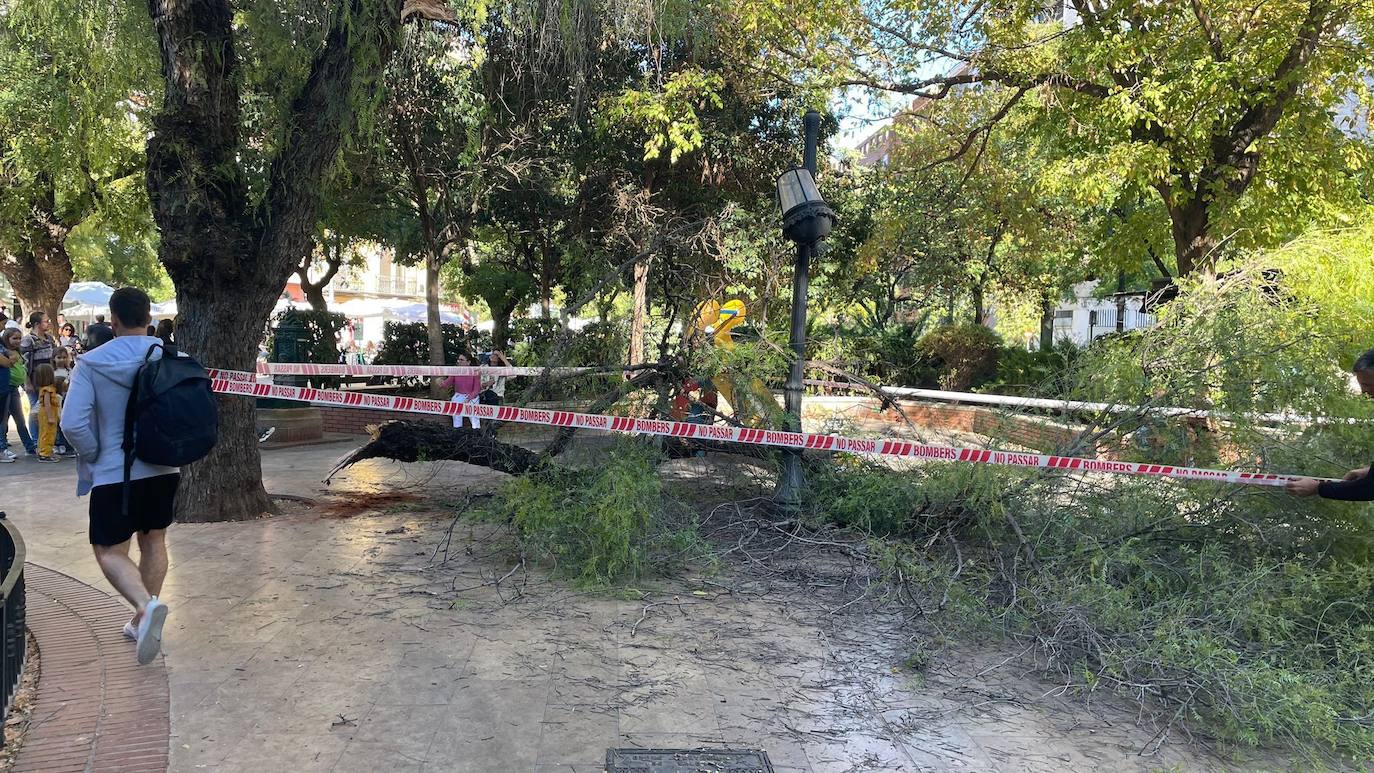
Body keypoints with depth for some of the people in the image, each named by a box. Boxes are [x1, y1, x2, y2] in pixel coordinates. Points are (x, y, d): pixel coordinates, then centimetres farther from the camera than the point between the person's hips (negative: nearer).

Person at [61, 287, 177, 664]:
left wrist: (96, 456, 1)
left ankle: (145, 604, -21)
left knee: (109, 550, 6)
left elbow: (73, 424, -15)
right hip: (164, 470, 4)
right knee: (154, 542, 18)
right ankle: (143, 622, 26)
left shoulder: (92, 363, -11)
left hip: (115, 474, -4)